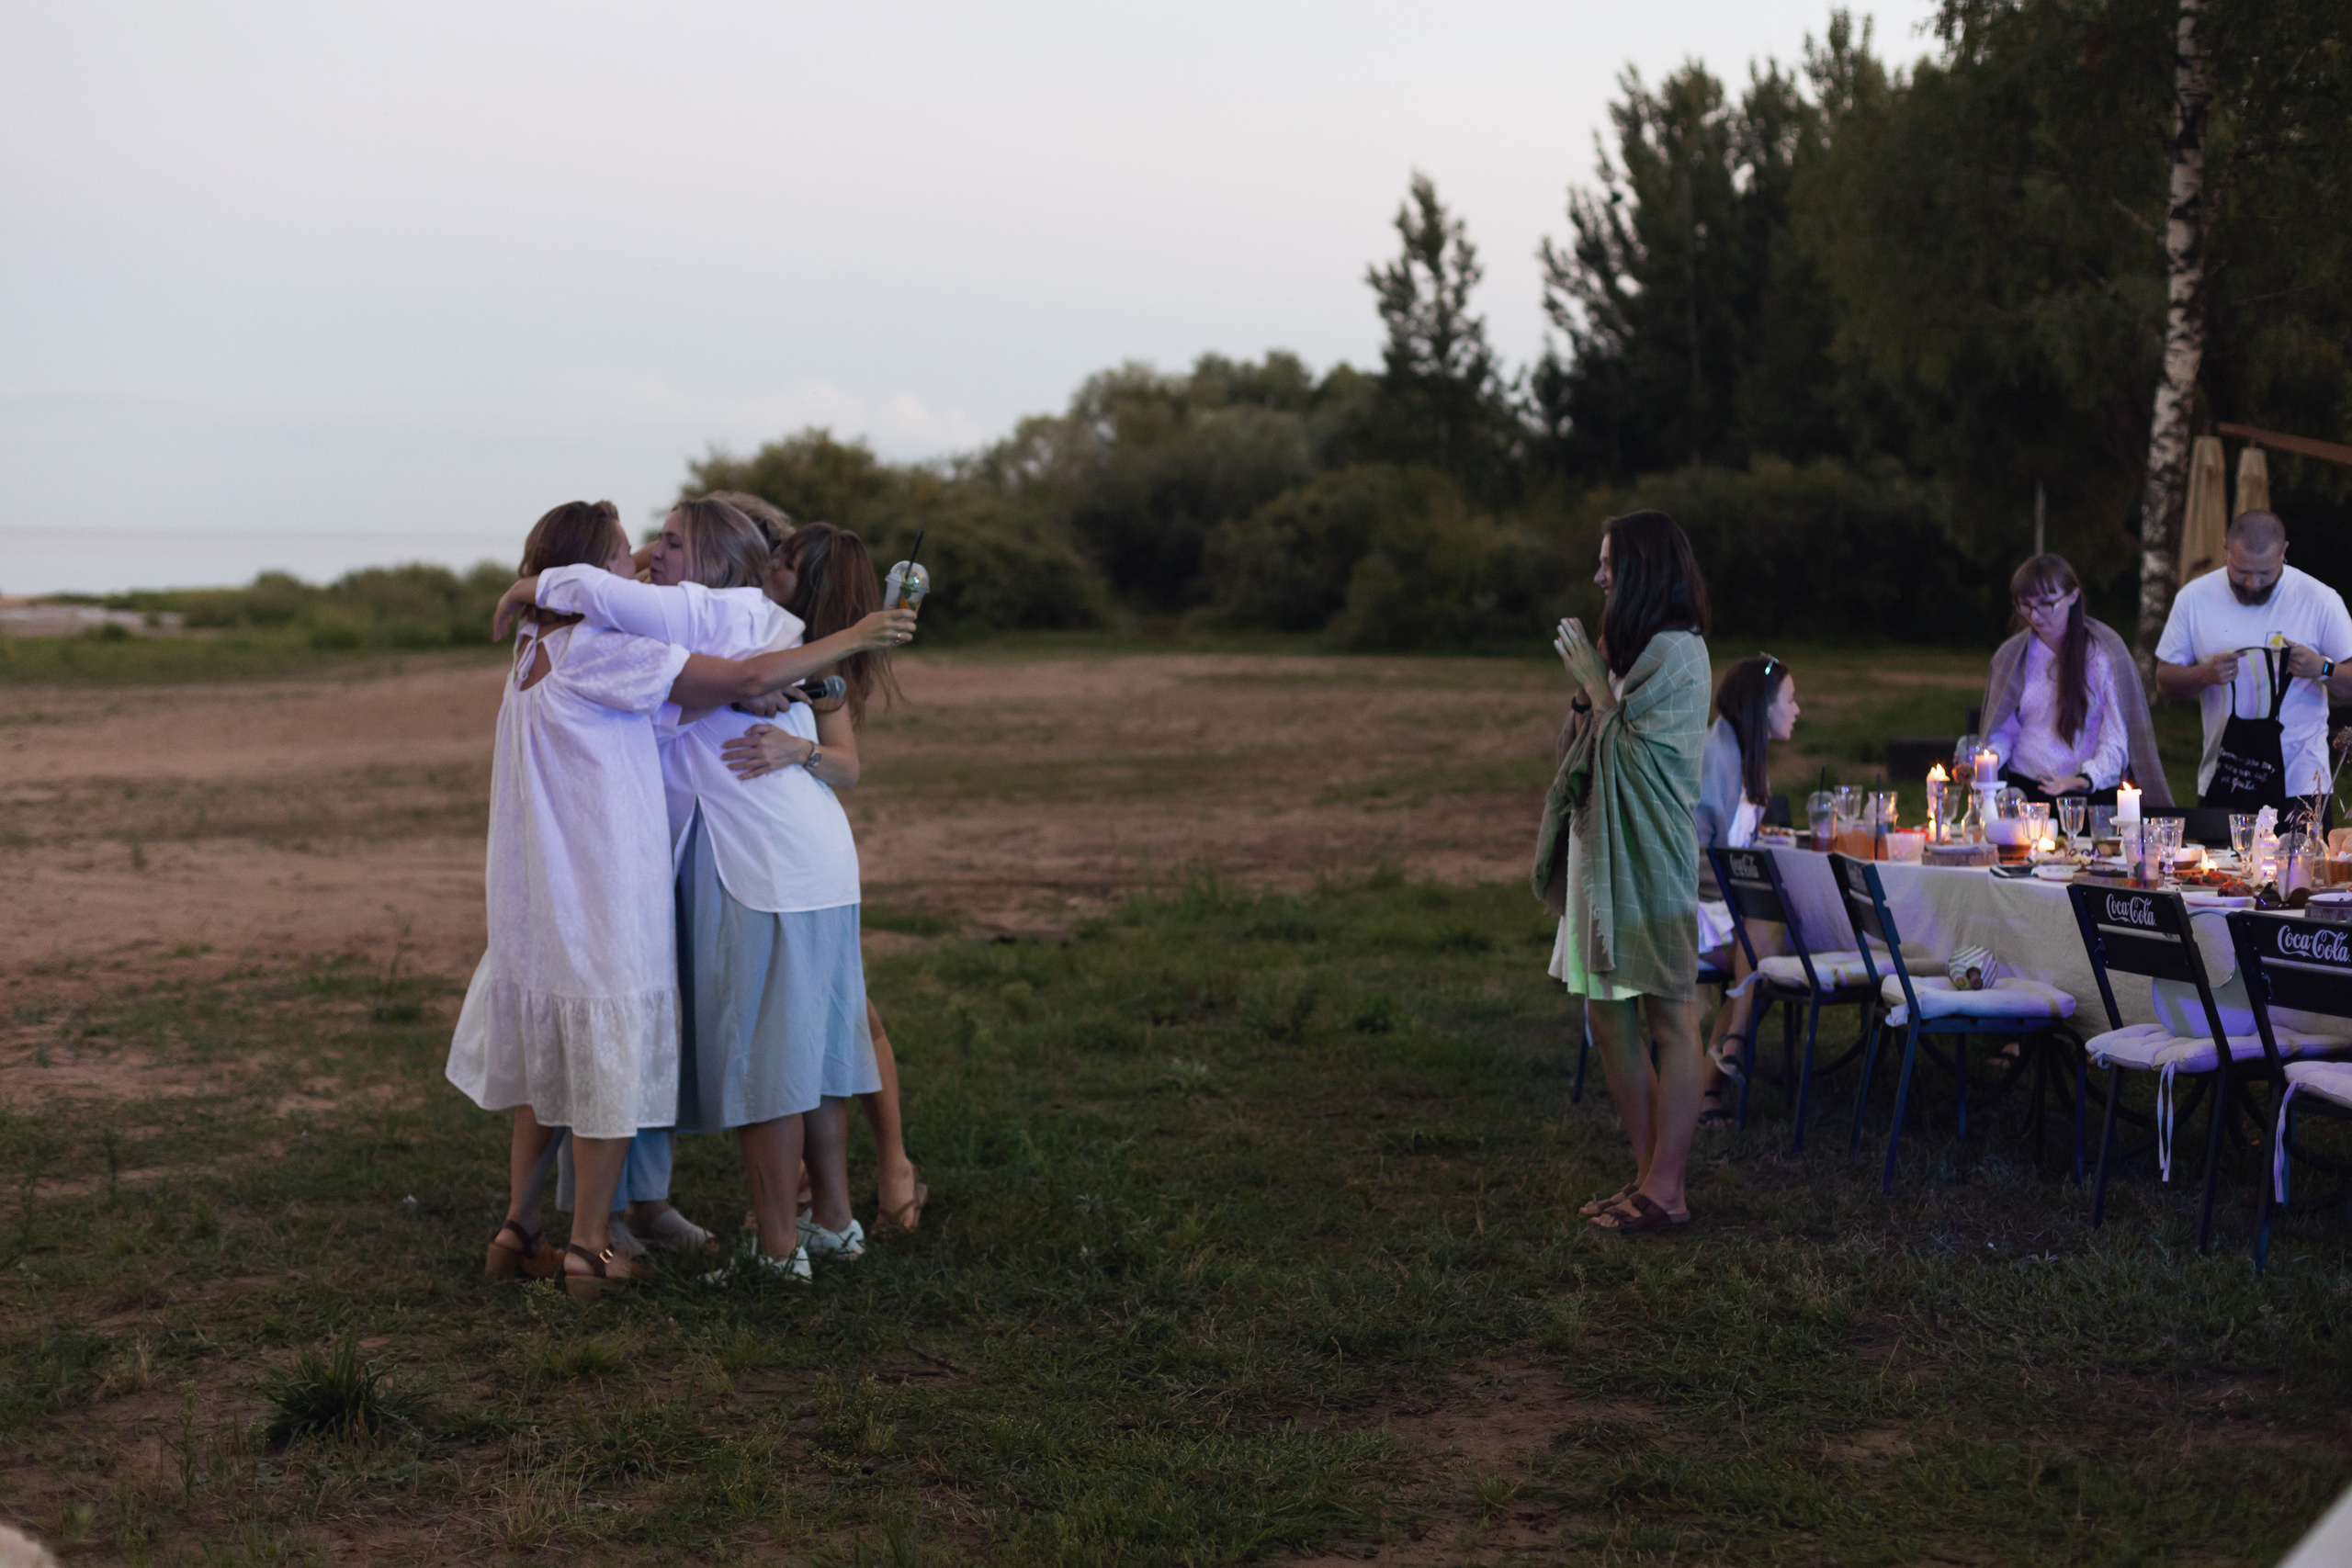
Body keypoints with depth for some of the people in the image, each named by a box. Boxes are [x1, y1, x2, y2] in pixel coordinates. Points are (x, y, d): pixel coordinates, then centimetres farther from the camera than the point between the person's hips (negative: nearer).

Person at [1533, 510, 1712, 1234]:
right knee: (1609, 1016, 11)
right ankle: (1649, 1174, 19)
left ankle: (1665, 1191, 0)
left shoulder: (1675, 652, -13)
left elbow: (1628, 751, -16)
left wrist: (1594, 683, -7)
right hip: (1606, 856, 10)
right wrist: (1590, 684, 5)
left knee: (1670, 1019, -3)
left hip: (1650, 861, -10)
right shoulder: (1637, 649, 17)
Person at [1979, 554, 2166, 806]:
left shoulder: (2105, 651, 0)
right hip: (2026, 791, 2)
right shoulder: (2010, 656, 10)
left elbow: (2116, 740, -4)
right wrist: (1990, 757, -8)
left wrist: (2085, 779, -23)